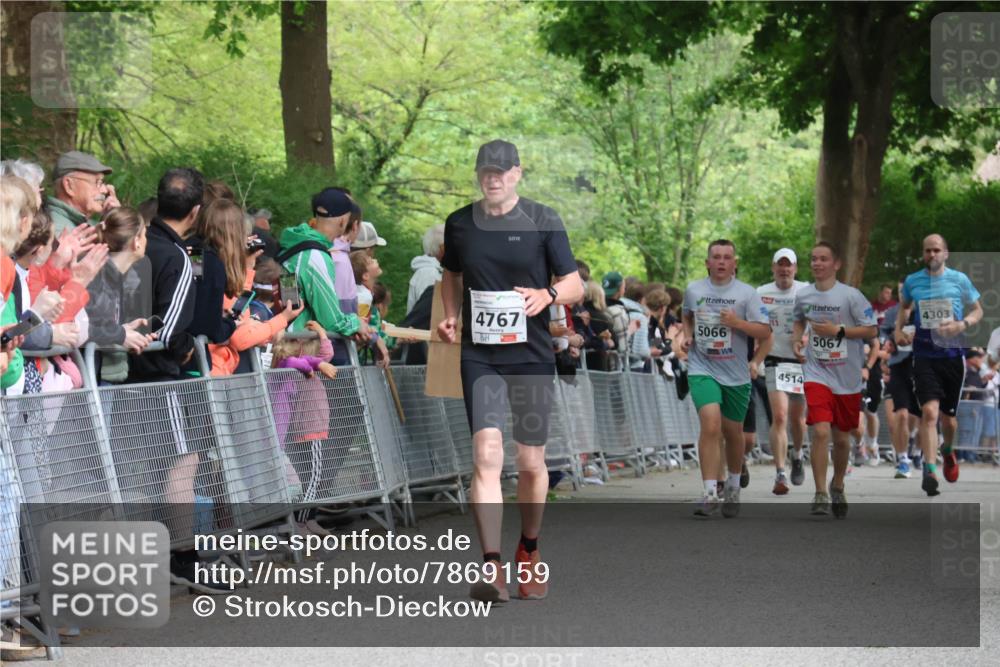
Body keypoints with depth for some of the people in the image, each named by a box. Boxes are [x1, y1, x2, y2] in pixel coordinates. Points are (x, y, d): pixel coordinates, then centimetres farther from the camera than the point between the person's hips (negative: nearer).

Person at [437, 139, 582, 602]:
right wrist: (450, 316, 4)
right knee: (487, 455, -14)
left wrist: (548, 294, -21)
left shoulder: (542, 221, -1)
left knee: (531, 462, 8)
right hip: (480, 357, 1)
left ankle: (529, 554, 30)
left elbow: (574, 284, 1)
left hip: (532, 356, 0)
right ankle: (491, 568, -18)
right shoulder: (459, 224, 7)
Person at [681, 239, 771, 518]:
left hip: (736, 374, 1)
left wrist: (738, 323, -20)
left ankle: (733, 487, 37)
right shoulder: (693, 290, 3)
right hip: (702, 370, 0)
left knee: (733, 432, 13)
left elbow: (765, 331, -7)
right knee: (710, 425, -20)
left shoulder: (746, 293, -4)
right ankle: (710, 494, -20)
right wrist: (687, 335, 6)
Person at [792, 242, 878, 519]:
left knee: (842, 438, 12)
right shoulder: (803, 295, 2)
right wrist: (796, 340, 4)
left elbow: (871, 330, -8)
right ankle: (820, 494, -10)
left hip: (847, 378, -1)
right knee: (821, 432, -18)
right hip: (816, 374, 1)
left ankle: (837, 487, 36)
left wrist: (838, 331, -17)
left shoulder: (851, 296, -9)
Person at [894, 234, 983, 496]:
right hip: (924, 355, -1)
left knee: (947, 415, 11)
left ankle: (948, 450, 43)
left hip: (952, 354, 1)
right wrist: (899, 329, 6)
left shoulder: (959, 280, 1)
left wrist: (963, 324, -11)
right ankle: (930, 470, -20)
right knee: (929, 411, -18)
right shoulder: (912, 282, 4)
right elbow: (904, 307, 23)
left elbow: (977, 310, 9)